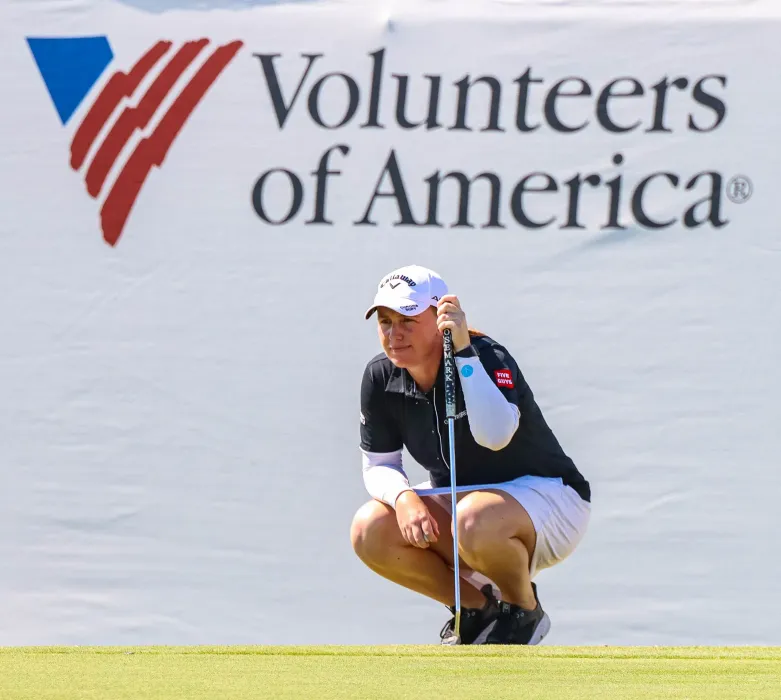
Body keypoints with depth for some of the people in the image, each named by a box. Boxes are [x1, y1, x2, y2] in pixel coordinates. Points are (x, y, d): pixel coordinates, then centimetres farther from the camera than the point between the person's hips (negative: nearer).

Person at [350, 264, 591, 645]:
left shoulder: (487, 358, -24)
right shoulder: (381, 378, -6)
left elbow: (495, 436, -43)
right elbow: (378, 465, 1)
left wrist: (463, 350, -42)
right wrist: (403, 497, -22)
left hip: (546, 495, -7)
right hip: (460, 499, 7)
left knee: (476, 522, -41)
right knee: (371, 531, -20)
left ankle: (523, 611, -8)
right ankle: (478, 608, 3)